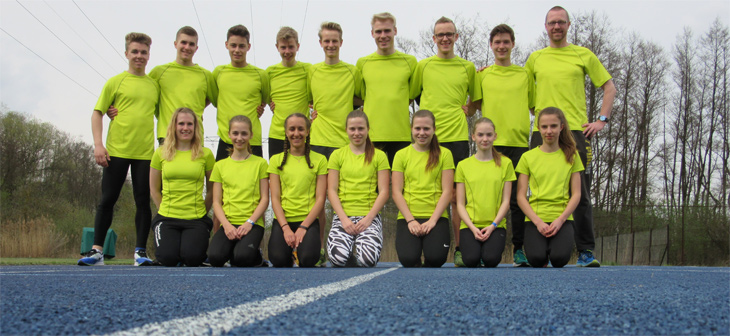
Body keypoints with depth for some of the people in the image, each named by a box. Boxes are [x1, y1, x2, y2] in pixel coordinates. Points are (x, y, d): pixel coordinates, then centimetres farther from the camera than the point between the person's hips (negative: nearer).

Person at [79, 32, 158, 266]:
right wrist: (98, 144, -7)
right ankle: (97, 250, 7)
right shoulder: (115, 82, 4)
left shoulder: (155, 85, 12)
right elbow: (97, 113, 3)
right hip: (116, 151, -2)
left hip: (145, 153, 2)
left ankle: (140, 251, 8)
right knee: (107, 200, 1)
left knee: (143, 202, 1)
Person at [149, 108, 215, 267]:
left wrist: (201, 212, 6)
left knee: (192, 257, -23)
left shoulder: (205, 154, 3)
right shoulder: (161, 153, 6)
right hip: (167, 218, 1)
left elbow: (211, 190, 10)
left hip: (196, 219, -1)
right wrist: (166, 210, 9)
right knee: (168, 257, -20)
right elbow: (154, 190, 14)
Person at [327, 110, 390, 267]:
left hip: (370, 216, 0)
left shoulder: (379, 156, 10)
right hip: (343, 215, 1)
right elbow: (332, 190, 5)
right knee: (338, 256, -27)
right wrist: (344, 218, -9)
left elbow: (384, 192, 4)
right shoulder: (337, 155, 12)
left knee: (368, 259, -26)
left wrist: (368, 218, -10)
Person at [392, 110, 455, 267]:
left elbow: (447, 191, 1)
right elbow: (396, 192, 3)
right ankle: (416, 262, 14)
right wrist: (411, 220, -9)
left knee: (436, 257, -25)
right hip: (408, 217, 1)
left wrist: (433, 220, -11)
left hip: (436, 216, 0)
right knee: (408, 259, -24)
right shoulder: (401, 155, 9)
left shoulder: (444, 154, 6)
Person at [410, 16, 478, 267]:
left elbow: (476, 99, 22)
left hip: (457, 136, 0)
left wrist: (467, 110, 6)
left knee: (457, 196, -2)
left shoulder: (468, 67, 12)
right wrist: (430, 112, 6)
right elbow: (411, 95, 17)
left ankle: (459, 249, 4)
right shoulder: (423, 66, 10)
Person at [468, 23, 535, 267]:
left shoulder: (525, 75, 13)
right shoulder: (482, 75, 12)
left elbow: (537, 107, 16)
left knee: (518, 198, 1)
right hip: (491, 143, 0)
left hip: (519, 142, 0)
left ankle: (519, 249, 7)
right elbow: (473, 107, 13)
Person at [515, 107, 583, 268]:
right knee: (537, 258, -26)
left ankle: (555, 245, 10)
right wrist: (538, 221, -10)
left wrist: (560, 219, -9)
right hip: (535, 218, 0)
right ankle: (542, 245, 9)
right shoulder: (528, 157, 7)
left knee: (559, 258, -26)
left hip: (562, 218, 0)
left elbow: (576, 194, 5)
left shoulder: (571, 156, 10)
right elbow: (520, 196, 3)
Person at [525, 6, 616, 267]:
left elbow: (609, 88, 11)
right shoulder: (535, 58, 15)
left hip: (576, 131, -2)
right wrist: (537, 113, 12)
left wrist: (602, 120, 2)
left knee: (580, 193, -4)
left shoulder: (584, 55, 9)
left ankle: (586, 251, 2)